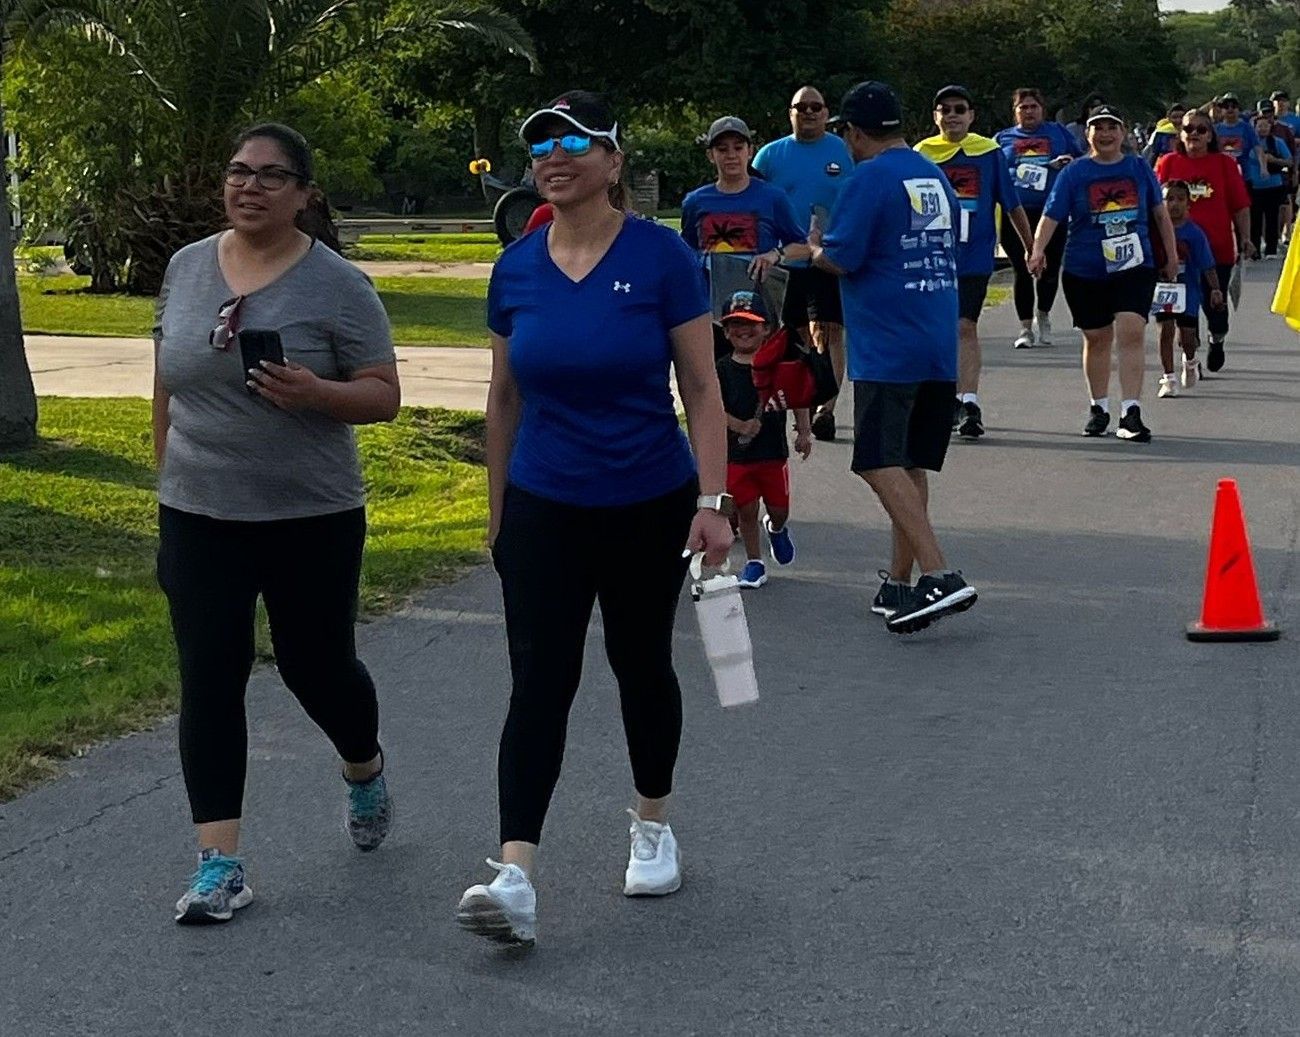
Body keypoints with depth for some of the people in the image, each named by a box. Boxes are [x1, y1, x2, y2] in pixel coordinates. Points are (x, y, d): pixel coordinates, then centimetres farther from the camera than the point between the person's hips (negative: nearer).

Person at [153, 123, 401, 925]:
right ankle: (220, 863, 2)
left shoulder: (337, 285, -8)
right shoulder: (187, 268, 6)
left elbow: (383, 396, -8)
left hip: (311, 519, -3)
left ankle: (365, 769, 43)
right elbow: (168, 385, 14)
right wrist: (169, 472, 15)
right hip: (199, 519, 3)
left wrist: (316, 393, -26)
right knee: (209, 682, -2)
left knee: (315, 667, 10)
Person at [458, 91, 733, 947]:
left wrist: (713, 500, -14)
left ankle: (654, 827, 36)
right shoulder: (517, 267, 0)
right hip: (544, 510, 2)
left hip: (649, 506, -1)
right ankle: (515, 879, -13)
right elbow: (505, 396, 9)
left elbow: (702, 388, -7)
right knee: (539, 683, -7)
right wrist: (497, 510, 12)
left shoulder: (661, 257, -9)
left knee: (641, 665, 14)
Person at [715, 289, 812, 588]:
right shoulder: (723, 369, -4)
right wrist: (740, 426, -21)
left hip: (774, 450, 1)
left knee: (779, 508, 9)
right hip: (736, 453, -1)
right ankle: (754, 562, 16)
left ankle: (777, 528, 45)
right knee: (746, 509, 1)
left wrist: (804, 432, 3)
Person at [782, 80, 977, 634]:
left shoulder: (868, 178, -10)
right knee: (911, 465, 13)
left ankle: (939, 576, -21)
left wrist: (810, 251, 7)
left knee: (882, 464, -10)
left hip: (886, 348, -8)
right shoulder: (936, 176, 15)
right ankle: (900, 585, 19)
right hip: (940, 344, 8)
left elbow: (842, 258, -16)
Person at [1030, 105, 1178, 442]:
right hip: (1084, 271, 0)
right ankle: (1099, 408, 28)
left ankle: (1131, 413, -17)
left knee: (1131, 332, -15)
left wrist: (1171, 254, 18)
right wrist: (1038, 250, -24)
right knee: (1096, 338, 10)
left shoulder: (1139, 168, 7)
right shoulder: (1074, 173, 0)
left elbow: (1160, 213, 17)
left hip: (1134, 266, 0)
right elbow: (1051, 215, -8)